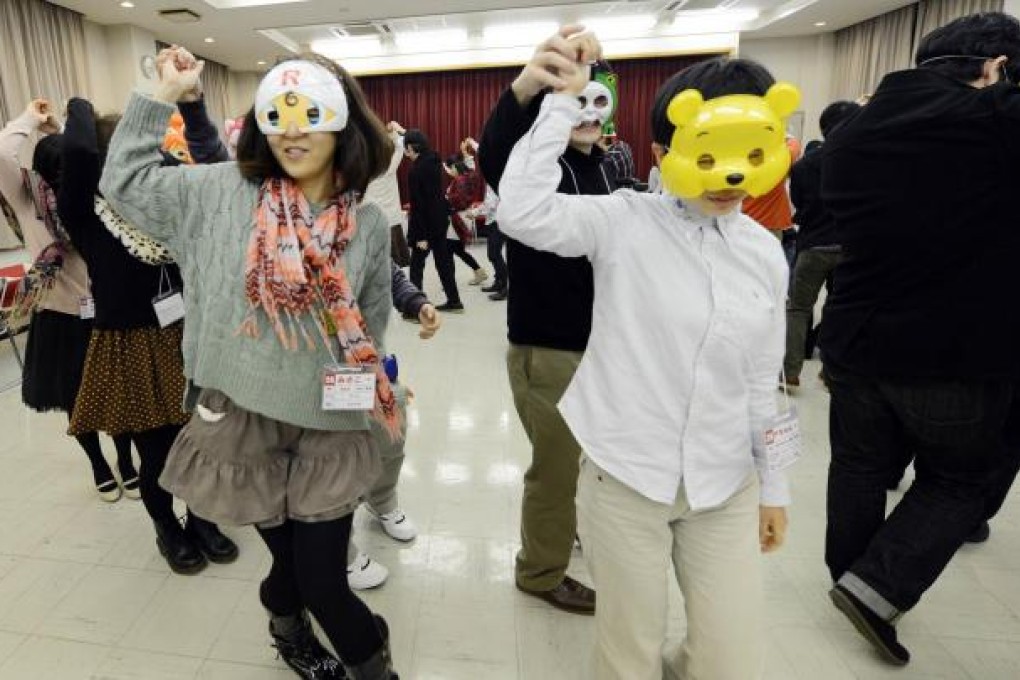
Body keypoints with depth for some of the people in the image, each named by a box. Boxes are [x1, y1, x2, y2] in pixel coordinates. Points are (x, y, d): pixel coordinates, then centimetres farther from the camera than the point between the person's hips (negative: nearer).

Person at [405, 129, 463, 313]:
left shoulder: (416, 170, -18)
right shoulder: (434, 161, 4)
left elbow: (418, 204, -19)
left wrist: (421, 235, -17)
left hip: (427, 224, -8)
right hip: (440, 219, 8)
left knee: (417, 265, -1)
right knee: (443, 261, 14)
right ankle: (454, 301, 22)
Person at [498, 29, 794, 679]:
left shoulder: (764, 251, 3)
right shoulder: (626, 221, -10)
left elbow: (760, 381, 8)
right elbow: (523, 212, -25)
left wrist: (772, 483, 13)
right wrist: (562, 101, -22)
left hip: (726, 485, 4)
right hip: (625, 476, -4)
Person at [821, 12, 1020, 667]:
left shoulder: (849, 135, 4)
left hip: (858, 343, 5)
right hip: (966, 354, -4)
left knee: (859, 468, 18)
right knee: (962, 479, 17)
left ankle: (852, 577, 36)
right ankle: (878, 586, 11)